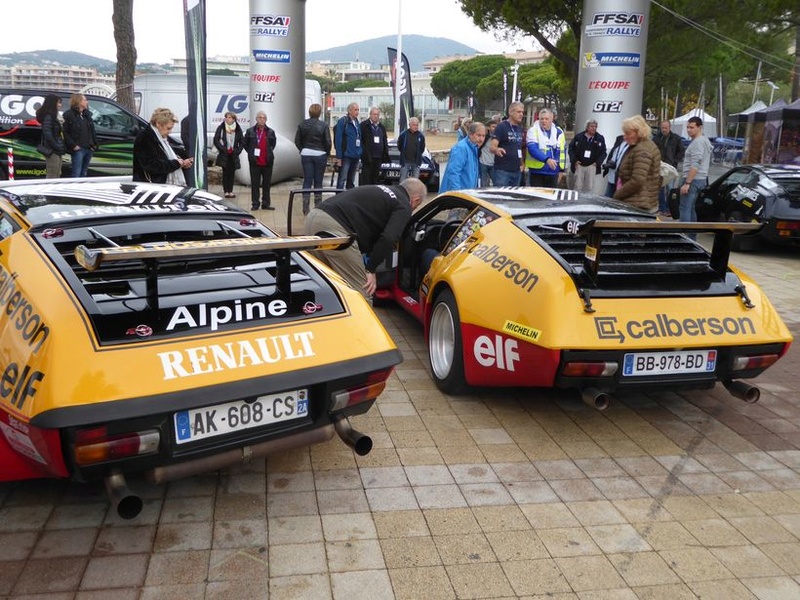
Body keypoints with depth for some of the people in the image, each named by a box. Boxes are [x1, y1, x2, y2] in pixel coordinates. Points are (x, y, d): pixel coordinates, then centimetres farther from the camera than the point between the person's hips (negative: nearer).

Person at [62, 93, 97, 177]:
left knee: (84, 173, 13)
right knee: (77, 174, -7)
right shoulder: (69, 115, -6)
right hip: (78, 149, -7)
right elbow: (65, 132, -9)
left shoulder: (87, 114, 14)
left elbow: (92, 130, 20)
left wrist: (94, 144, 7)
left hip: (89, 148, 7)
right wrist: (73, 145, -16)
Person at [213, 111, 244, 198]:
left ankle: (230, 191, 10)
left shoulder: (238, 129, 5)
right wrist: (222, 149, -10)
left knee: (232, 173, 4)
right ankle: (226, 191, 2)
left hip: (234, 155, 2)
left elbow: (242, 142, 8)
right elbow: (216, 140, -3)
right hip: (224, 155, -2)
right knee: (225, 172, -3)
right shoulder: (221, 128, -2)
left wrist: (237, 151, -3)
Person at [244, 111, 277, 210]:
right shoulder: (250, 131, 0)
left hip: (267, 162, 1)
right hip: (255, 162, -1)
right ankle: (255, 204, 10)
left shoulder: (270, 132, 3)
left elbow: (273, 143, 19)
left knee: (267, 184, 8)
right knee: (255, 184, 3)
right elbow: (245, 144, 12)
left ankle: (266, 203, 15)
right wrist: (251, 153, 4)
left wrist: (270, 152, 9)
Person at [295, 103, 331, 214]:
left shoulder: (302, 125, 0)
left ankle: (305, 208, 1)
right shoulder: (323, 126, -10)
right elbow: (328, 142, -8)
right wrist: (327, 153, 8)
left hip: (306, 155, 2)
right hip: (320, 155, -2)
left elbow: (297, 141, 3)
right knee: (318, 182, 6)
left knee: (307, 181, 4)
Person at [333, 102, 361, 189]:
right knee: (342, 179, -6)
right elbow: (338, 140, -12)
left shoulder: (357, 122, 15)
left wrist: (359, 154, 12)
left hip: (355, 156, 7)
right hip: (346, 156, -7)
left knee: (351, 180, 12)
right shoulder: (343, 122, -8)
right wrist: (339, 157, -17)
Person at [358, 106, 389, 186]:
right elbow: (360, 139, -5)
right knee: (366, 177, -4)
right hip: (367, 157, -5)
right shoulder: (364, 125, -1)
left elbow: (385, 141, 18)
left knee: (375, 178, 9)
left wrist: (386, 154, 7)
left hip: (378, 157, 5)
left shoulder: (382, 127, 17)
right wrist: (362, 151, -13)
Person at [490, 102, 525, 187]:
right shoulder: (501, 126, -7)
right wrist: (497, 150, -38)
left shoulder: (520, 128, 14)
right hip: (502, 170, -7)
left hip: (516, 170, 7)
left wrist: (522, 163, 12)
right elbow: (492, 147, -16)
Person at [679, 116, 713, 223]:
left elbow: (695, 165, -23)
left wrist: (687, 182, -24)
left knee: (685, 208, -11)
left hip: (693, 179, -11)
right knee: (690, 208, 16)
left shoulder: (698, 142, -15)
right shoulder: (704, 140, 18)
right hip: (700, 179, 11)